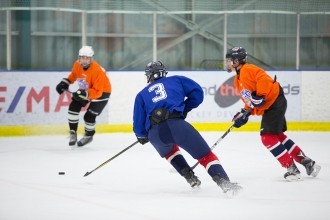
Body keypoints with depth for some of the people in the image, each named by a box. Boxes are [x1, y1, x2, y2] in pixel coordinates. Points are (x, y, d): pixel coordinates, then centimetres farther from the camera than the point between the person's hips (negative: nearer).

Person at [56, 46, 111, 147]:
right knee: (73, 107, -5)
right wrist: (64, 83, -6)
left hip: (102, 92, -7)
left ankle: (89, 135, 19)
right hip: (84, 90, 7)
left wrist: (85, 94, -49)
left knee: (89, 116, -10)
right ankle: (73, 133, 10)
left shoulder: (97, 71, -37)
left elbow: (97, 92, -37)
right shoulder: (77, 65, -16)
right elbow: (73, 76, 8)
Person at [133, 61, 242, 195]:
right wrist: (185, 108, 26)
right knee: (205, 154, 0)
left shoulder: (141, 95, 26)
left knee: (169, 151, 36)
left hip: (155, 134, 2)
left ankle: (190, 177, 24)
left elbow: (138, 125, 20)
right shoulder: (176, 80, 25)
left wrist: (142, 136, 40)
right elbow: (197, 92, 14)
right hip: (176, 123, -2)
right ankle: (224, 182, -20)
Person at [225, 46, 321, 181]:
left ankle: (292, 169, -7)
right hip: (267, 107, 11)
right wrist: (244, 113, 7)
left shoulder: (248, 70, -14)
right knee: (278, 136, 14)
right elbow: (248, 100, 20)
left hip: (275, 102, -11)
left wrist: (260, 96, -31)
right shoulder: (237, 80, 18)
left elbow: (264, 79, -28)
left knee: (268, 137, -11)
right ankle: (306, 162, 19)